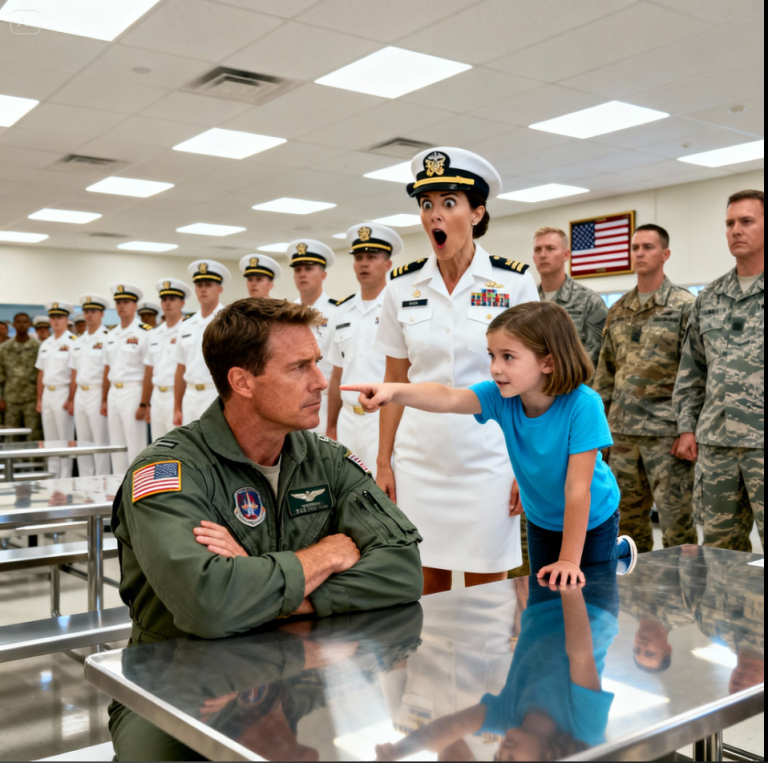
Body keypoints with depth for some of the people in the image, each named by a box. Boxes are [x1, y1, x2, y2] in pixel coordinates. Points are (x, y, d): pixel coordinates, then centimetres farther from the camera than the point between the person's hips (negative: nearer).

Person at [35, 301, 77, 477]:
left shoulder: (73, 342, -8)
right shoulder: (45, 344, 14)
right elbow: (41, 374, 17)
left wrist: (71, 400, -17)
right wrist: (39, 399, 13)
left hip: (63, 395, -7)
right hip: (47, 395, 7)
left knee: (65, 439, -3)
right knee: (50, 439, 11)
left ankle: (65, 478, 3)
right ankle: (52, 476, 18)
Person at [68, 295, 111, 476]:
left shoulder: (107, 339, -7)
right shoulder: (78, 342, 15)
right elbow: (74, 374, 17)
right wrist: (72, 400, 12)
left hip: (97, 393, -7)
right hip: (80, 395, 7)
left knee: (101, 442, -4)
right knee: (82, 444, 11)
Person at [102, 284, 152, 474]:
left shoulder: (144, 333, -9)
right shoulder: (112, 335, 14)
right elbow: (107, 370, 18)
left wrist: (144, 404, -18)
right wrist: (104, 400, 15)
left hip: (133, 392, -7)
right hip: (113, 393, 7)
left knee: (135, 447, -5)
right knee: (116, 446, 12)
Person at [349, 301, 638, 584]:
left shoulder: (582, 405, -36)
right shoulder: (501, 396, -25)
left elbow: (577, 489, -33)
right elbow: (448, 398, -44)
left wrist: (568, 560, -29)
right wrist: (394, 391, -62)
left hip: (591, 518, -4)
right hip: (542, 518, 5)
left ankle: (620, 549, 39)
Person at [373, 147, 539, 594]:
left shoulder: (514, 283, -4)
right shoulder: (403, 286, 3)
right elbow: (396, 382, 7)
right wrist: (384, 462, 4)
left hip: (488, 457, -2)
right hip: (420, 456, 2)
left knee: (487, 590, 6)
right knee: (428, 586, 11)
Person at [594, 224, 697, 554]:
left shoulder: (684, 305, -4)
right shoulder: (617, 311, 13)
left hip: (665, 431, -6)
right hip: (622, 431, 6)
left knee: (675, 515, -1)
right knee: (628, 516, 12)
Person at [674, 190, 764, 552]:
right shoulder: (708, 298, 14)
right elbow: (691, 369, 17)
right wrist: (687, 427, 10)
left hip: (761, 441, -5)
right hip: (714, 441, 5)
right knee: (719, 542, 13)